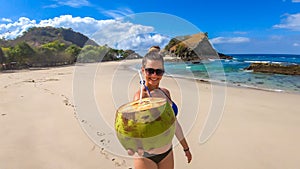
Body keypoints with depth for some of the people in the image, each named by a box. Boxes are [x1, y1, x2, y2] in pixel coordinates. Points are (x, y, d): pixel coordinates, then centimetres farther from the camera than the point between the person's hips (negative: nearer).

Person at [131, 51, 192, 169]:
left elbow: (174, 122, 9)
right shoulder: (140, 96, -19)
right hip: (146, 156, -5)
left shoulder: (165, 92, 0)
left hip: (167, 153, 6)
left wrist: (186, 148, 15)